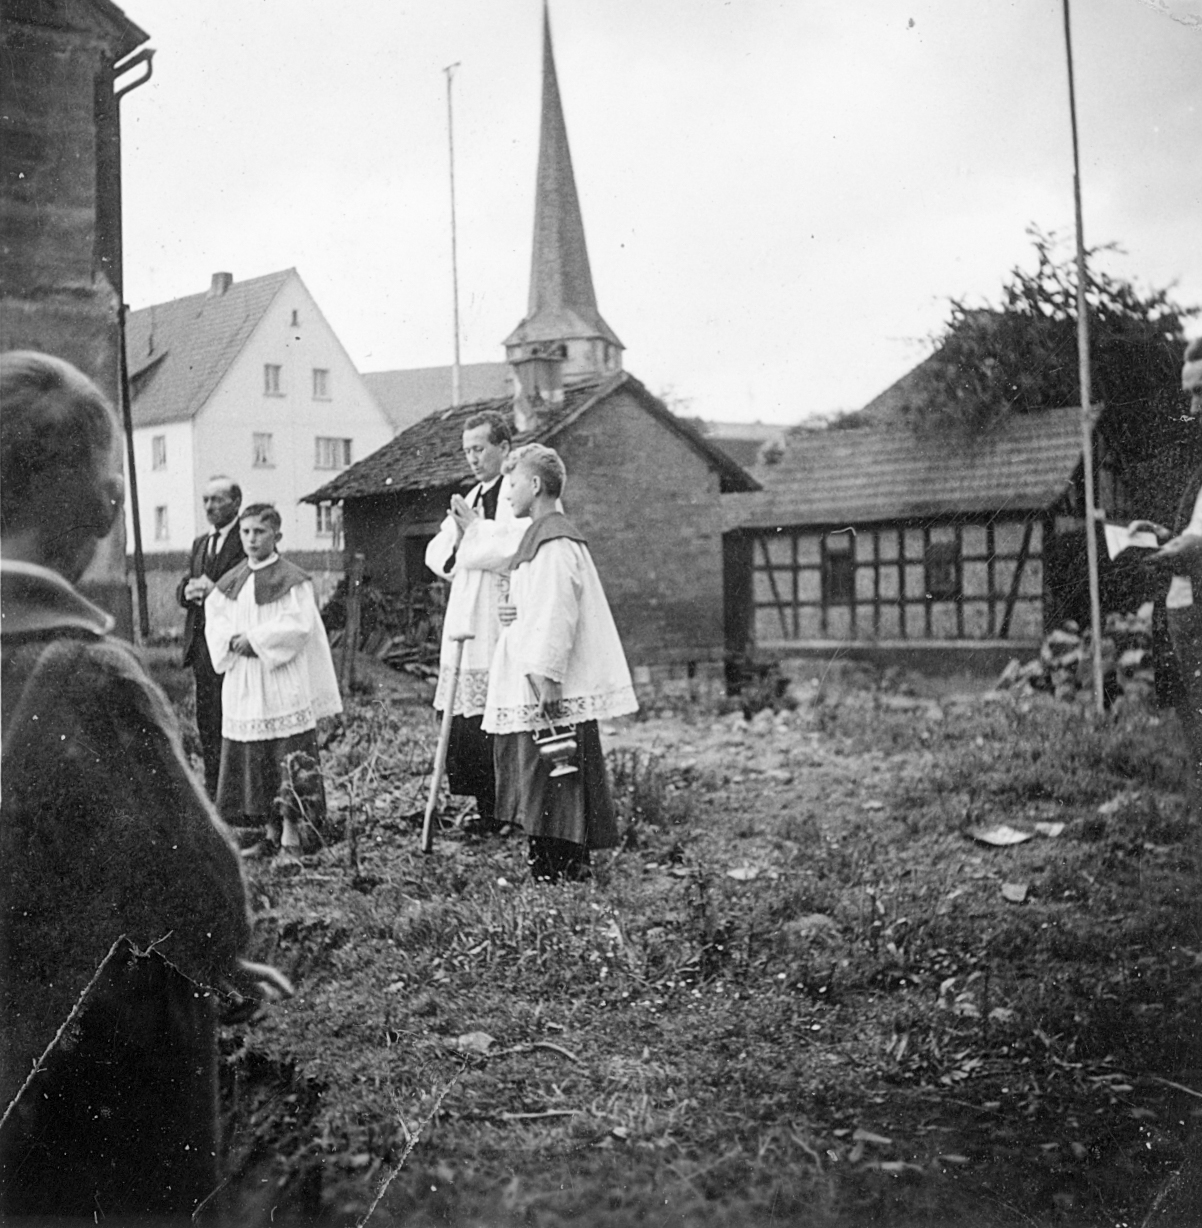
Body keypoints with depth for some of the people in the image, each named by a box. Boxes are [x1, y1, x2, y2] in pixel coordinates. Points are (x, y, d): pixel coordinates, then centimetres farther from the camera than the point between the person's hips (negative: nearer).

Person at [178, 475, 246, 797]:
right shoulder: (200, 544, 20)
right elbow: (182, 589, 20)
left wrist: (216, 591, -21)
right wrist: (189, 591, -3)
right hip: (201, 644, 8)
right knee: (206, 722, 12)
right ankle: (212, 791, 21)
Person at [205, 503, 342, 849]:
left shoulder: (292, 580, -4)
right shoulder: (231, 582, 12)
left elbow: (298, 625, -12)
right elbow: (214, 619, 9)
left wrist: (255, 640, -15)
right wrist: (233, 640, -11)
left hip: (284, 682, -5)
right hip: (242, 686, 5)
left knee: (288, 757, -6)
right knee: (250, 758, 6)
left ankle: (290, 827, 1)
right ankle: (269, 830, 14)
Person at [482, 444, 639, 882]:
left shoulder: (554, 542, -14)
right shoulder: (544, 535, 18)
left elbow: (557, 613, -20)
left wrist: (544, 677, -22)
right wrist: (517, 613, 7)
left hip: (553, 688, -10)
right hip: (536, 684, 10)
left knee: (549, 778, -5)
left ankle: (558, 869, 0)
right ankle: (566, 867, 17)